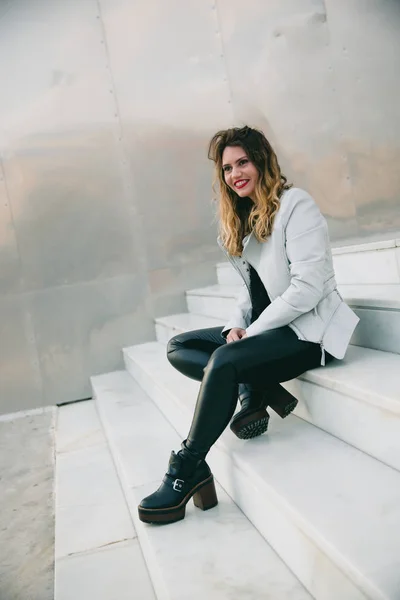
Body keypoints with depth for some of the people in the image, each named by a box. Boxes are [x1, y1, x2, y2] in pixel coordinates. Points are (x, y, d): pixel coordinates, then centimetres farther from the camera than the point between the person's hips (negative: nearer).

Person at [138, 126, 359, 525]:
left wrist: (252, 331, -17)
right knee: (177, 348, 1)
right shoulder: (242, 221, 15)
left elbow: (308, 287, -19)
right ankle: (254, 391, -15)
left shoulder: (295, 205, -10)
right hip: (265, 327, 9)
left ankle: (188, 470, -18)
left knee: (225, 359, -31)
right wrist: (236, 325, -4)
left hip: (308, 329, -9)